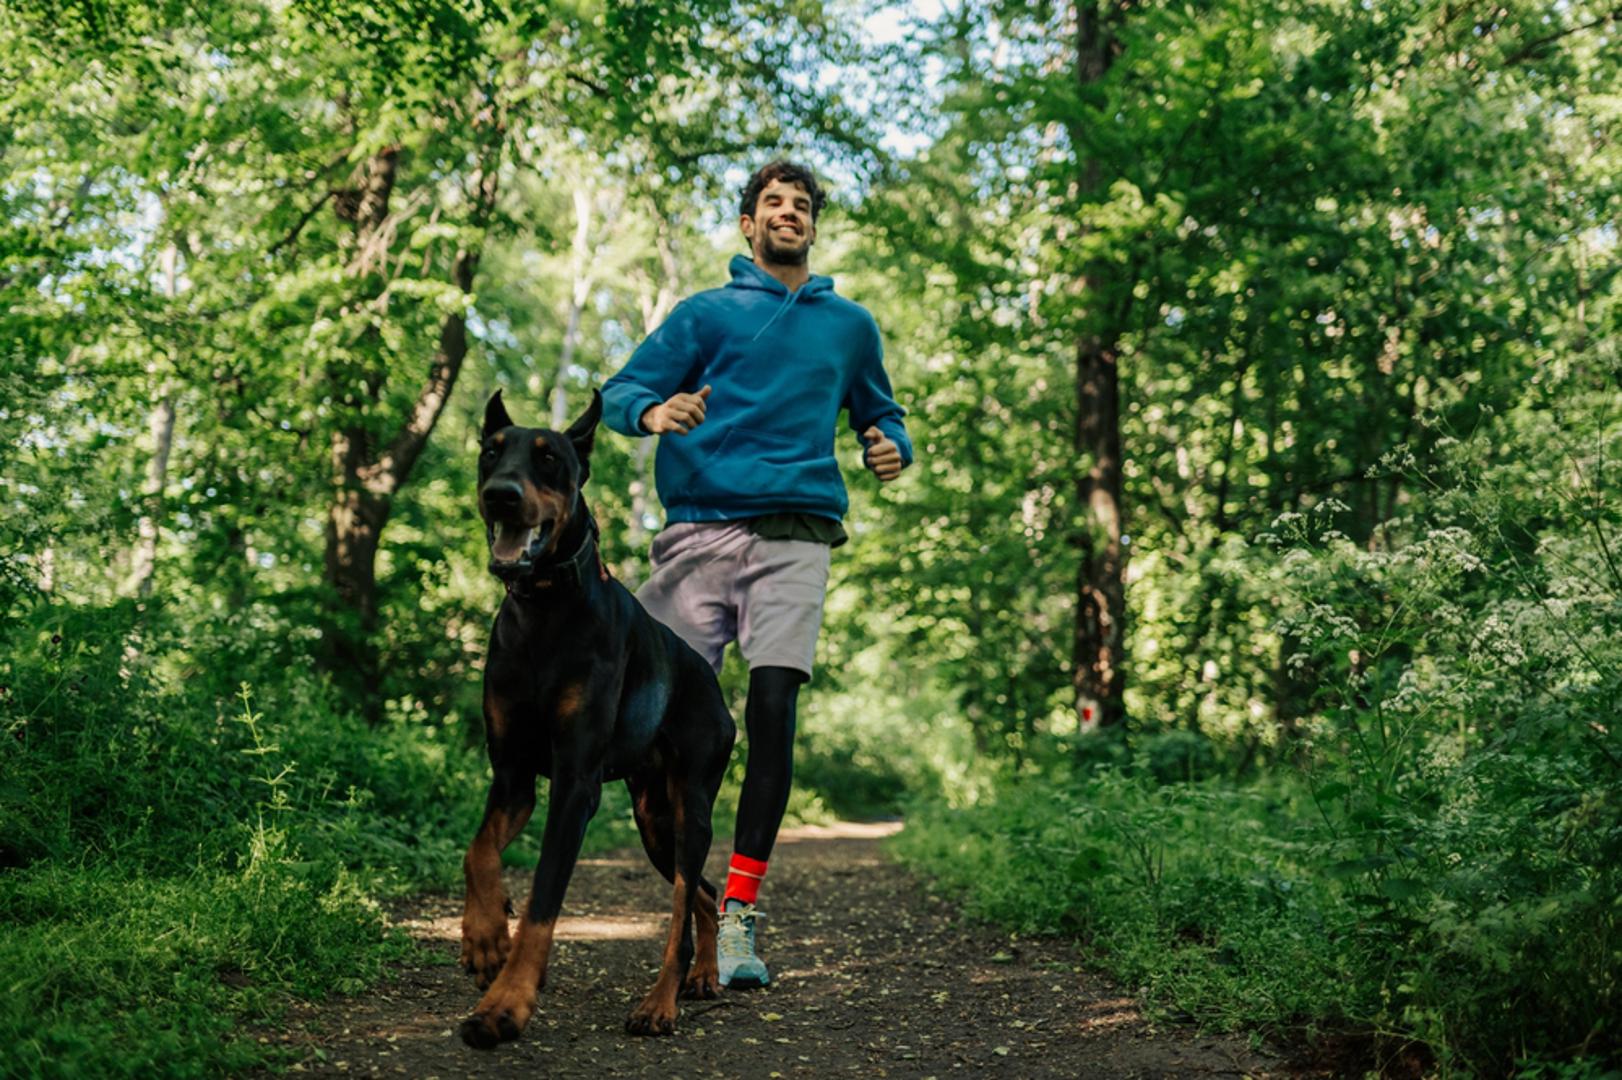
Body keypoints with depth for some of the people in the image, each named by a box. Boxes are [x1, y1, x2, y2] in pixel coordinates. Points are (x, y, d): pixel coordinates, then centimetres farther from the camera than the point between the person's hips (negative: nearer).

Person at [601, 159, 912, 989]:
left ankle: (738, 917, -8)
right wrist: (654, 411, -16)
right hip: (700, 525, -1)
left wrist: (892, 450, 7)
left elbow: (879, 412, 31)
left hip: (795, 534, 1)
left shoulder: (849, 324, 21)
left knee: (773, 713, -13)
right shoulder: (707, 314, 14)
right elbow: (619, 393, 8)